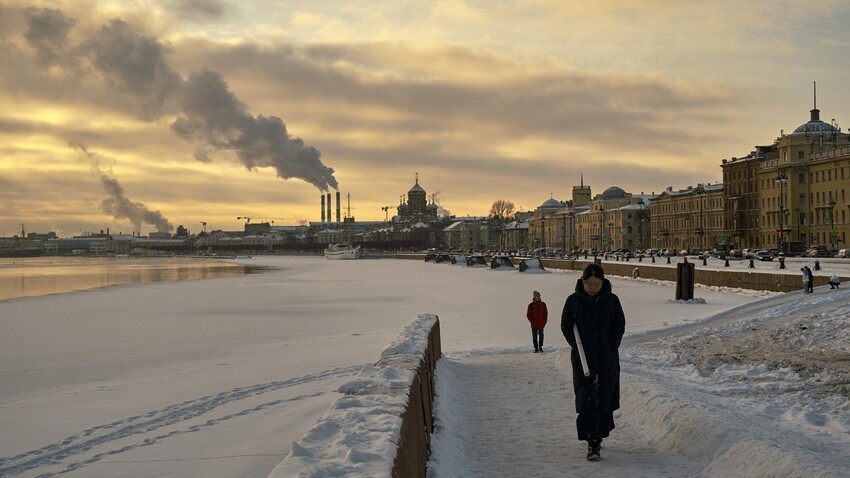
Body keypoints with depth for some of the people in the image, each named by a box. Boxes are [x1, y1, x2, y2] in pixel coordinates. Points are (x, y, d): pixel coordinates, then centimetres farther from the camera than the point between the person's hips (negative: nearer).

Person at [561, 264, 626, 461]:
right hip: (583, 359, -1)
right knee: (588, 399, -10)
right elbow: (566, 328, 3)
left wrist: (610, 349, -5)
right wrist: (579, 349, -8)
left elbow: (620, 326, 5)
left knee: (605, 398, 5)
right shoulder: (573, 301, -2)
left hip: (608, 359, 1)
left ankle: (598, 435, 24)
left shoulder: (612, 300, 0)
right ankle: (592, 443, -10)